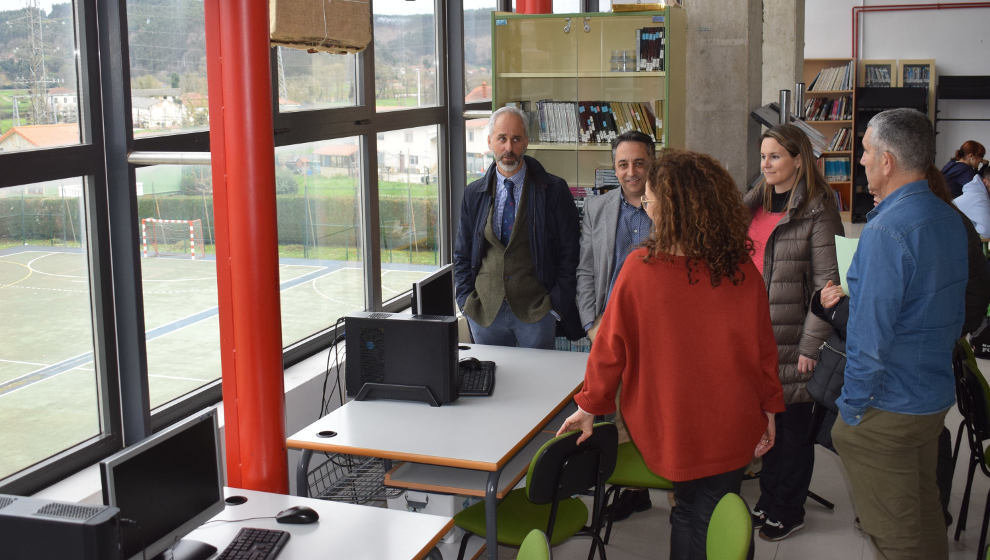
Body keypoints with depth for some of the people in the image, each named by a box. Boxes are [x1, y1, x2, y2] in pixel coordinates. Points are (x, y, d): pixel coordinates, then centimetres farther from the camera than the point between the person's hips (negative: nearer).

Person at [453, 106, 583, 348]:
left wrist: (556, 304, -8)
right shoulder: (474, 194, 6)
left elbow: (569, 253, -2)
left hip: (535, 311, -2)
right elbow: (462, 255, 12)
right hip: (485, 312, 3)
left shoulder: (554, 190, -3)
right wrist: (466, 301, 1)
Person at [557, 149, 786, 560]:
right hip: (729, 430, 1)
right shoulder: (742, 271, -11)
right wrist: (769, 410, 12)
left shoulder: (639, 268, -16)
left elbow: (610, 346, -6)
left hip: (664, 427, 0)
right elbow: (762, 348, -3)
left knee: (690, 513, 19)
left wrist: (589, 407, 7)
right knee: (709, 518, 14)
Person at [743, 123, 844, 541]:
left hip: (791, 336, -6)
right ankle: (768, 501, 29)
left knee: (793, 423, 6)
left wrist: (811, 345, -16)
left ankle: (789, 511, 20)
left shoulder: (817, 212, -10)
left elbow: (827, 283, -13)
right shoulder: (754, 205, 12)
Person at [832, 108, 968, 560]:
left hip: (887, 408, -9)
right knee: (926, 517, 22)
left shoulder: (886, 231, -24)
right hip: (937, 398, 9)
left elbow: (870, 337, -24)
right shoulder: (950, 220, 5)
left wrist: (851, 407, -15)